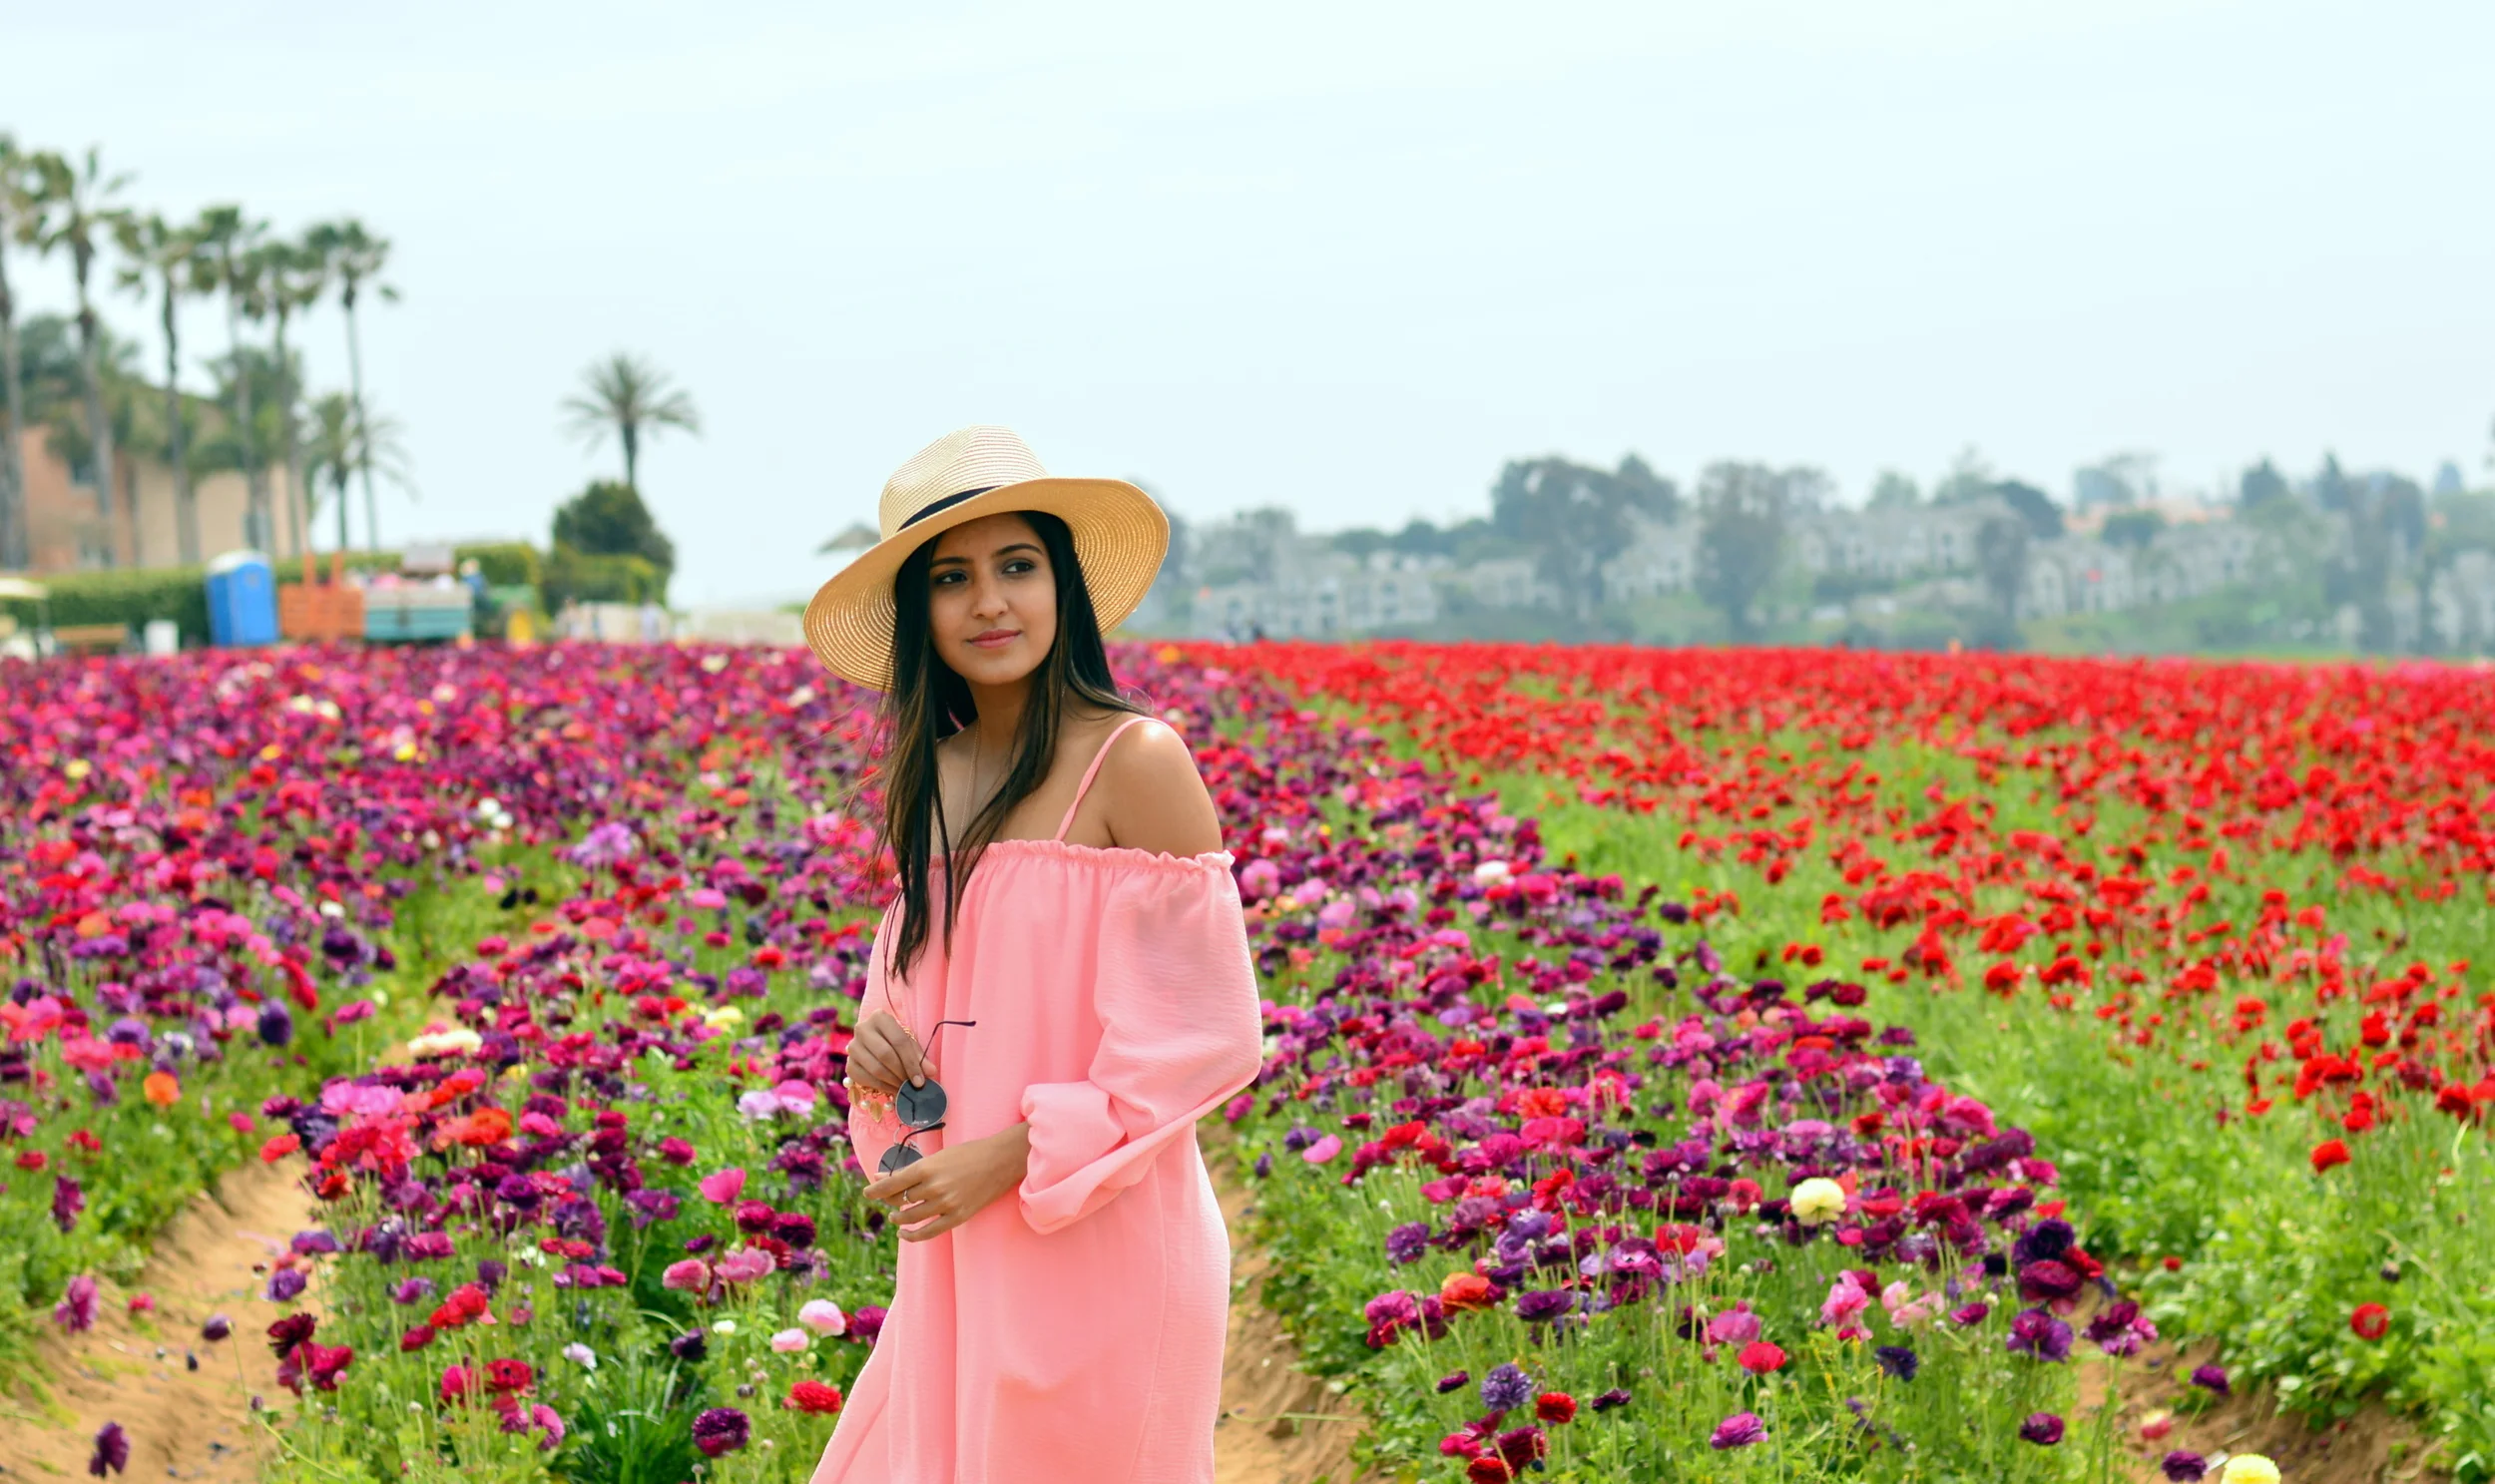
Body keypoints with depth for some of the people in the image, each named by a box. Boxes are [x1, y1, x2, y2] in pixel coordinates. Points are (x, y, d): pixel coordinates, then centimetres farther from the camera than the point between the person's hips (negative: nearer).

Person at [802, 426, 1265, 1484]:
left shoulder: (1136, 761, -12)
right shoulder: (932, 772, 9)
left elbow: (1205, 1031, -13)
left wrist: (1013, 1157, -15)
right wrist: (879, 1039, -2)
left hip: (1100, 1247, -6)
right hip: (959, 1253, 7)